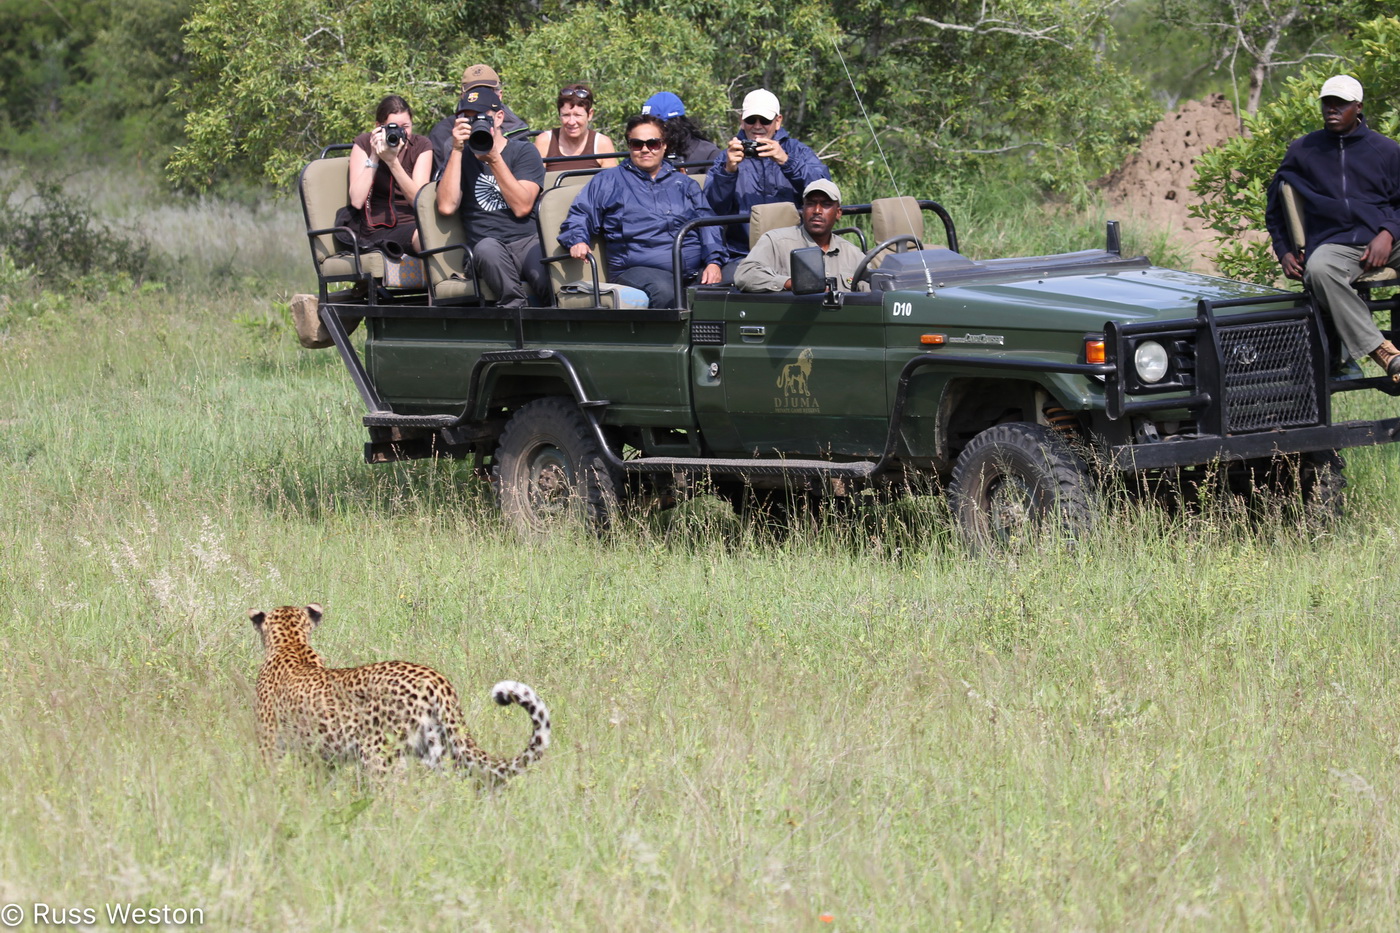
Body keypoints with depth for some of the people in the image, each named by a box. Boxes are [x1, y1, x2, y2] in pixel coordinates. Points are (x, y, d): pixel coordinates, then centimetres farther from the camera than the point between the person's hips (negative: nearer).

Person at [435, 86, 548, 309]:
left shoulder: (523, 152, 10)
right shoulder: (462, 158, 15)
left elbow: (522, 207, -7)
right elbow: (447, 206, -4)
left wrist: (494, 159, -9)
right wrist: (457, 150, -4)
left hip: (527, 241, -2)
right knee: (487, 248, -37)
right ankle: (514, 306, -26)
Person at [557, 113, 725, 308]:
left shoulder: (685, 184, 28)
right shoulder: (607, 181, 22)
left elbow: (707, 225, 19)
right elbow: (579, 218, 17)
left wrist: (713, 262, -1)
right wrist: (577, 241, -8)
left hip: (693, 271, 2)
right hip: (637, 269, -2)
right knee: (665, 292, -39)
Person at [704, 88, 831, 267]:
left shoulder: (798, 152, 16)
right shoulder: (726, 158, 17)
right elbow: (713, 208, 2)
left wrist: (787, 162, -18)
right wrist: (728, 170, -15)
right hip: (741, 256, 0)